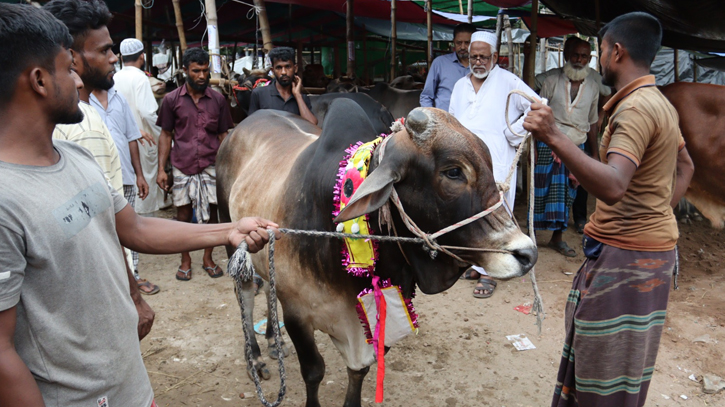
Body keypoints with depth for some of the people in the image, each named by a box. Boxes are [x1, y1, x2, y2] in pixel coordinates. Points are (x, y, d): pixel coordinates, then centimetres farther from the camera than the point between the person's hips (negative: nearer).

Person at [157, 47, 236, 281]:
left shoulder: (218, 100, 5)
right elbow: (165, 135, 5)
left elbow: (223, 135, 9)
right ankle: (185, 260, 21)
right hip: (182, 166, -1)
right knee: (183, 214, 6)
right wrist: (161, 169, -1)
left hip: (211, 166, 1)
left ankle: (208, 258, 22)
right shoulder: (172, 100, 2)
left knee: (211, 213, 5)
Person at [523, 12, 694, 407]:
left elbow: (612, 187, -35)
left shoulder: (635, 108, -21)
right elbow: (685, 166, 24)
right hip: (652, 244, 10)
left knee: (609, 374, 3)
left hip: (626, 255, -10)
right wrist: (661, 211, 16)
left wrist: (555, 137, -41)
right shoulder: (659, 102, 12)